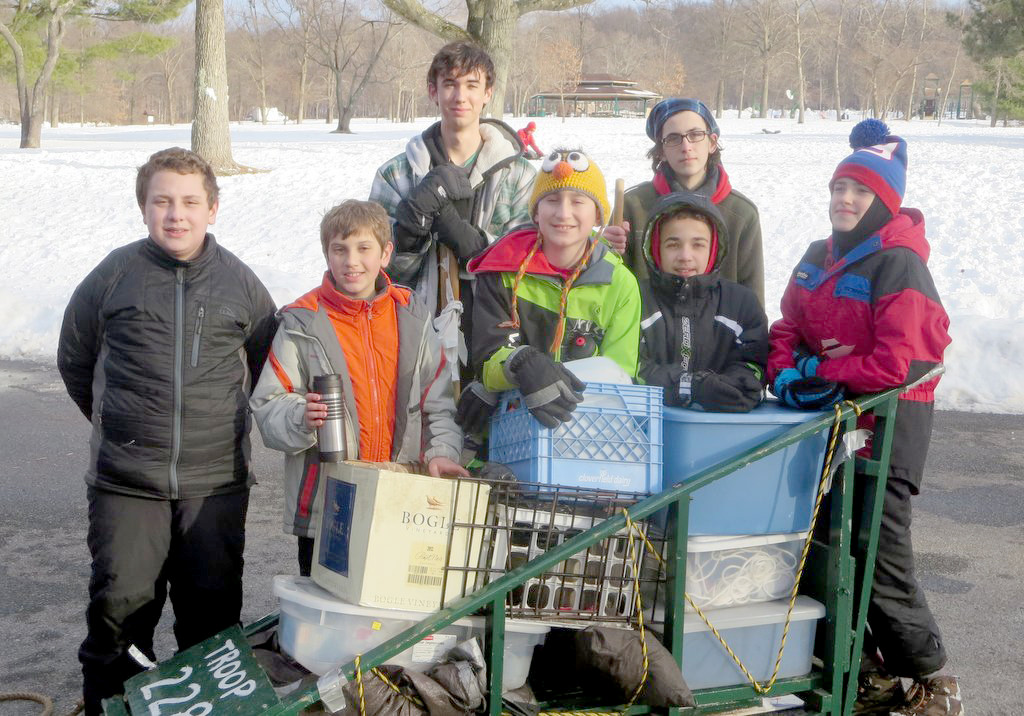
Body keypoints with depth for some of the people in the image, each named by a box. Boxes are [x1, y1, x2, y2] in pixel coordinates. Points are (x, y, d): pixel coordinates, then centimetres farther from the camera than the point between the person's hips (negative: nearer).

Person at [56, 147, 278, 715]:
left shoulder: (240, 283, 2)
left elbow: (265, 362, 18)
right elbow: (74, 360, 13)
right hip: (124, 484, -1)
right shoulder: (114, 275, -1)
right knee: (120, 605, -1)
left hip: (217, 482, 1)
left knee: (213, 613, 9)